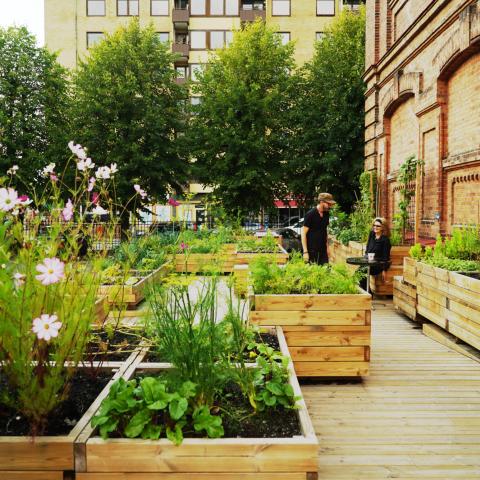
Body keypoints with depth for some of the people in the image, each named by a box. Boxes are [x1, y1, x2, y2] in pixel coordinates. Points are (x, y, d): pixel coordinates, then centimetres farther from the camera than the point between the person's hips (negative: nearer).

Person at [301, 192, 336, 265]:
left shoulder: (326, 214, 8)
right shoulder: (310, 214, -11)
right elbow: (303, 233, -12)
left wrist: (327, 247, 15)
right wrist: (305, 252, -16)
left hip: (323, 250, 6)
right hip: (312, 251, -6)